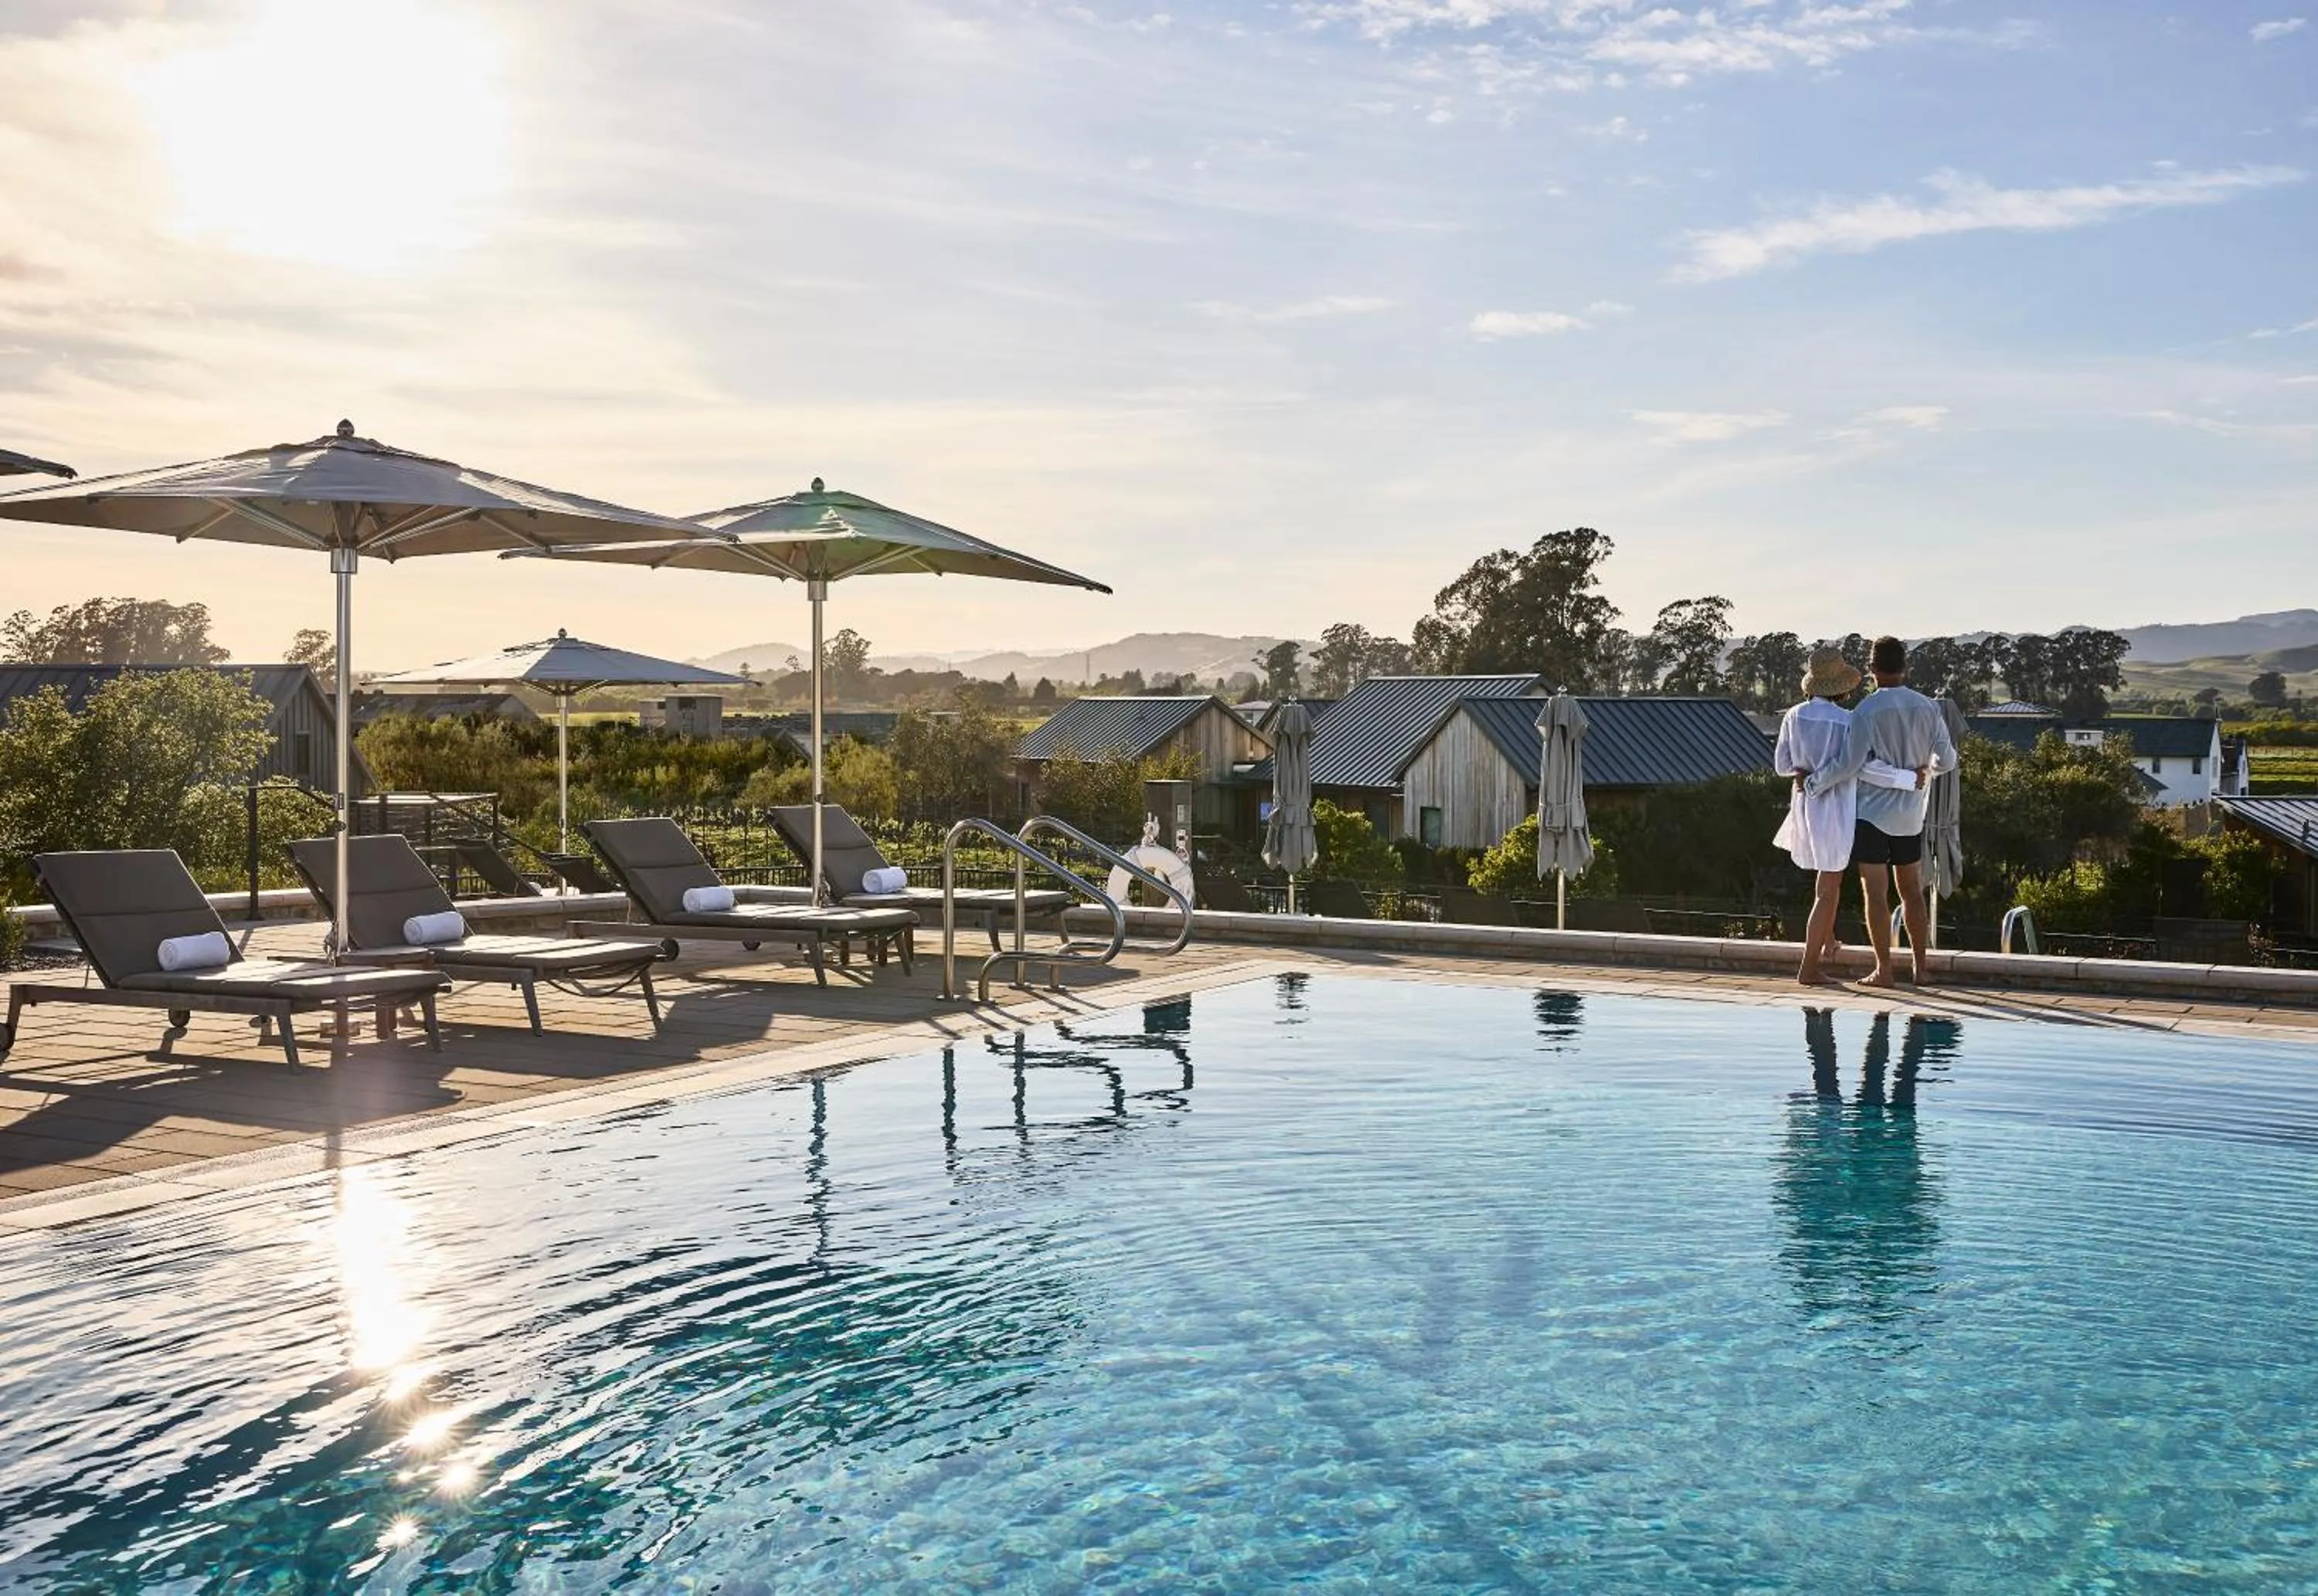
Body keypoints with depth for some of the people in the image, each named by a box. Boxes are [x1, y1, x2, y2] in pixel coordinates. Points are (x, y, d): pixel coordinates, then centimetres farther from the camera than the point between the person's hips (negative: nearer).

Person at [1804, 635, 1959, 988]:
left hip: (1872, 812, -5)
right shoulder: (1928, 708, 1)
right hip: (1911, 814, 5)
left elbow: (1848, 765, -19)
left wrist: (1810, 784, -6)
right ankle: (1920, 966, 18)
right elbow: (1947, 760, 5)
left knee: (1876, 893, 0)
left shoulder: (1867, 711, -15)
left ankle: (1884, 969, 2)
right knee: (1912, 891, 14)